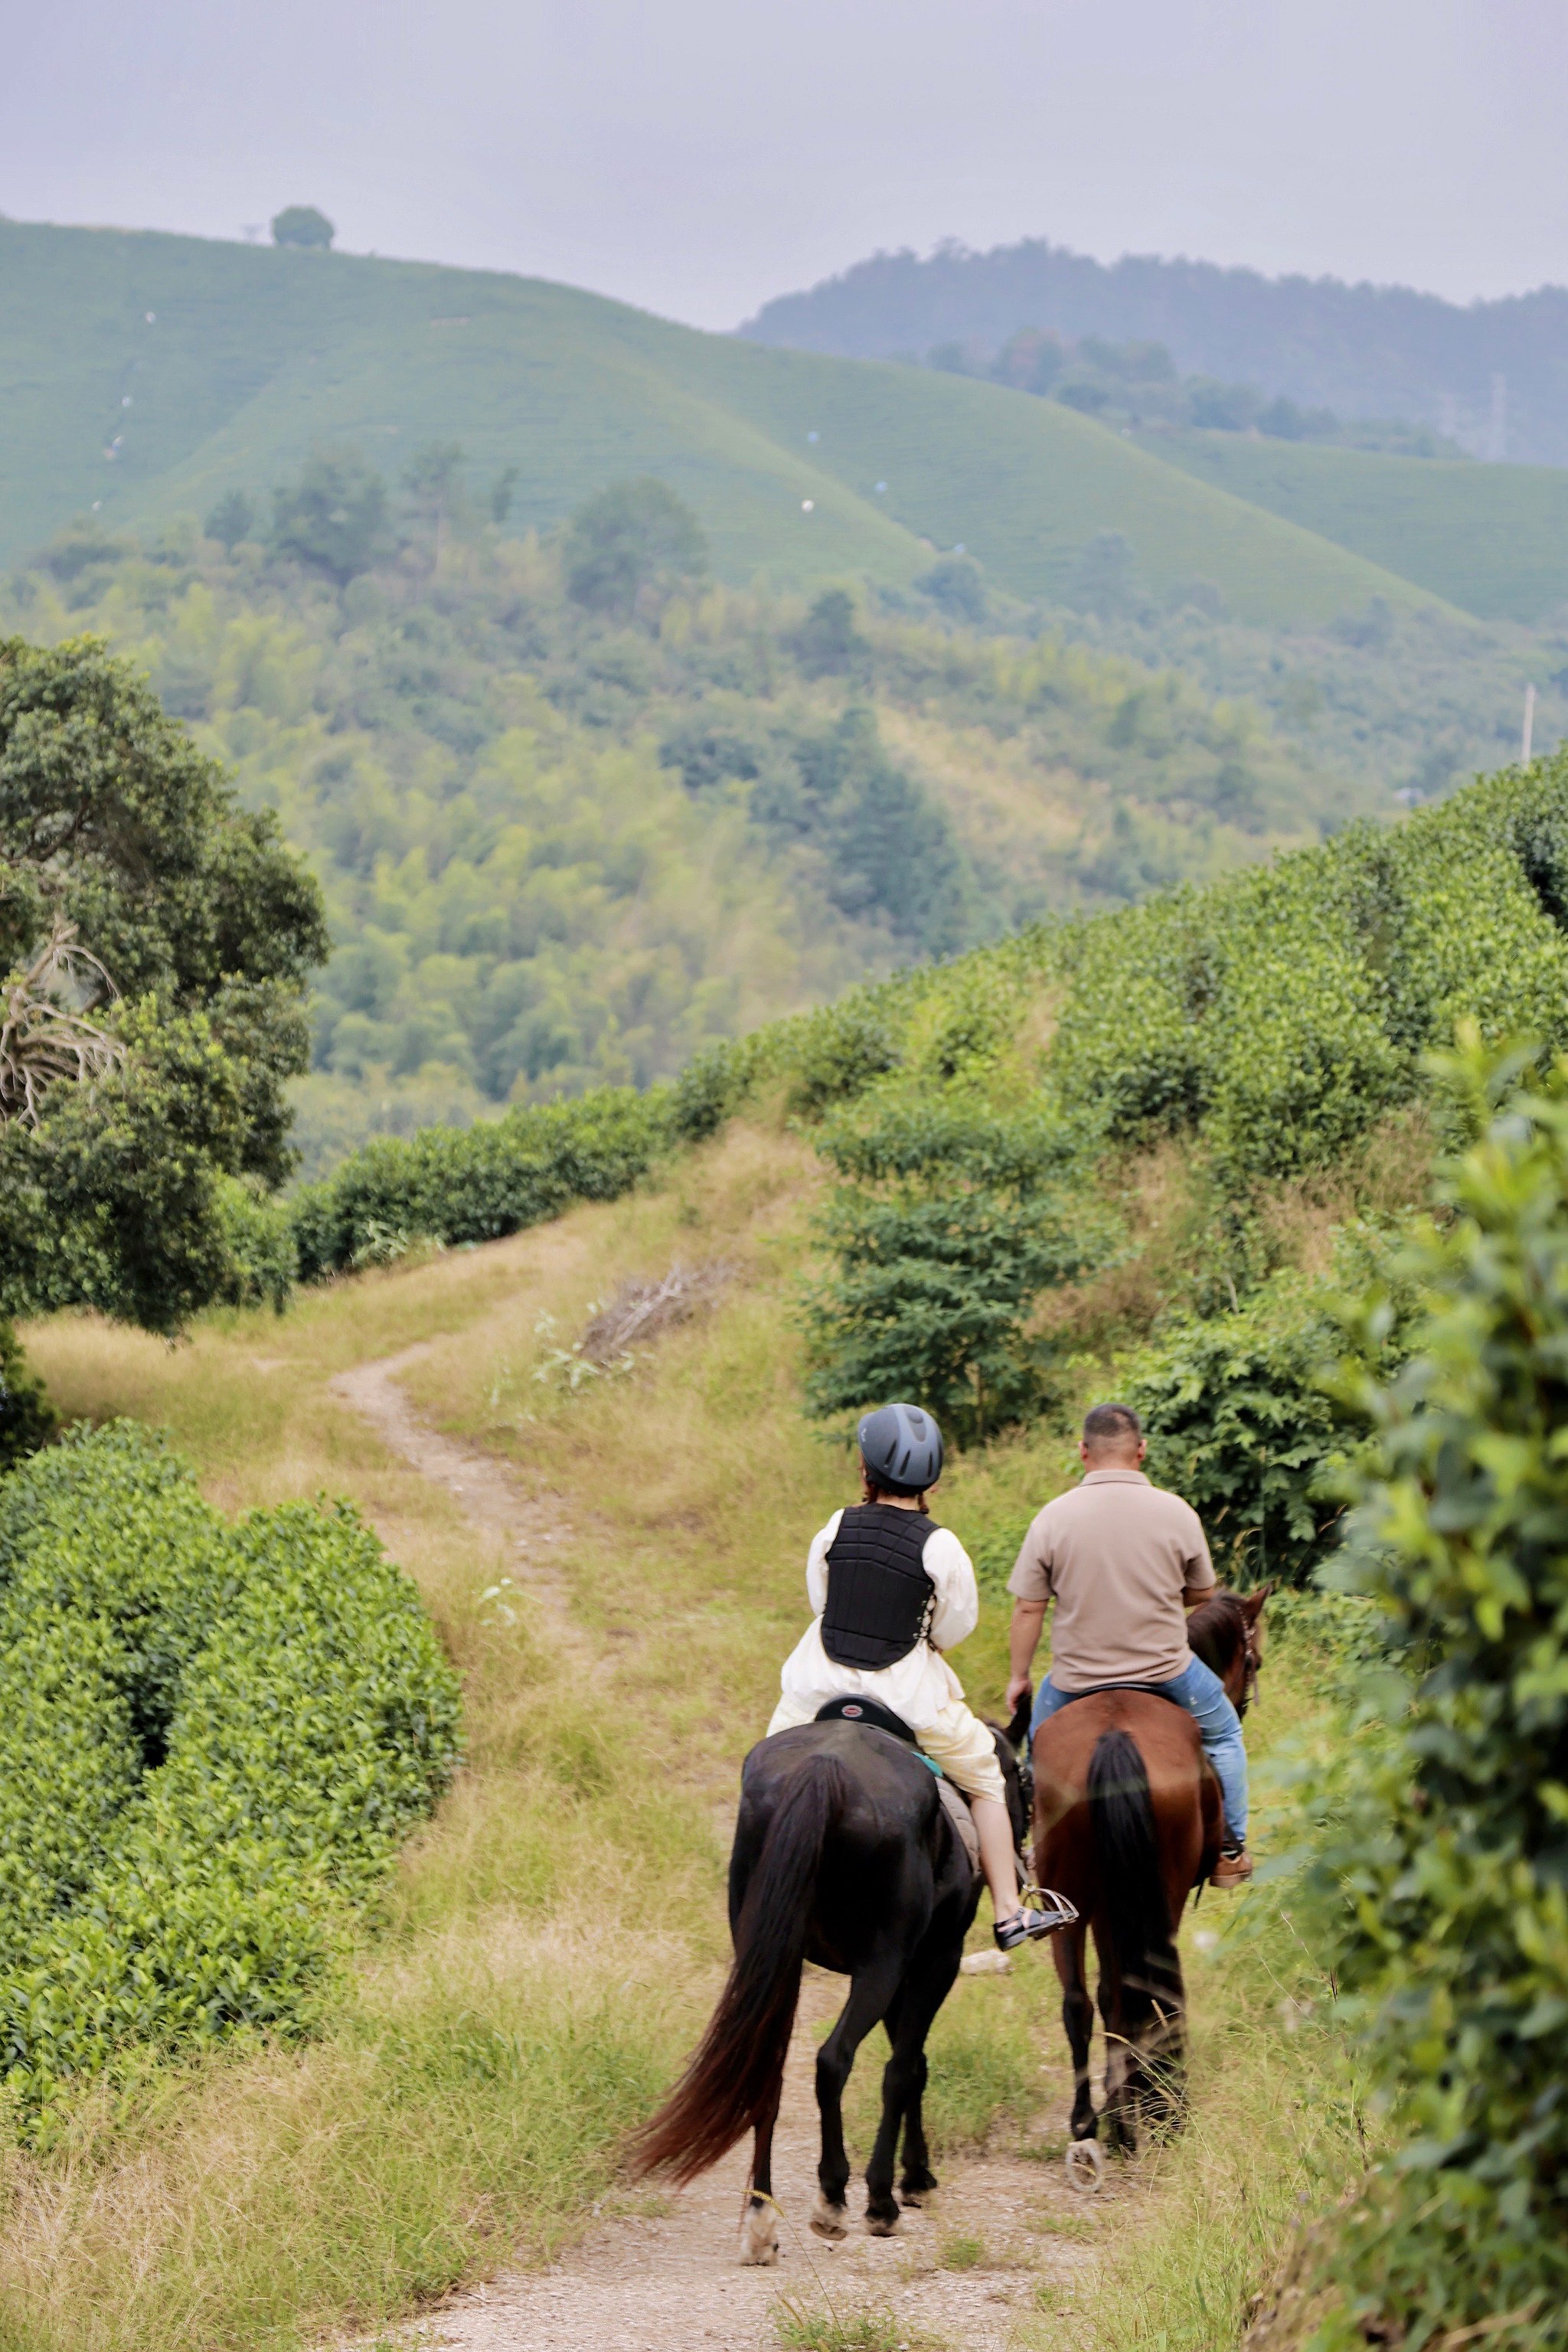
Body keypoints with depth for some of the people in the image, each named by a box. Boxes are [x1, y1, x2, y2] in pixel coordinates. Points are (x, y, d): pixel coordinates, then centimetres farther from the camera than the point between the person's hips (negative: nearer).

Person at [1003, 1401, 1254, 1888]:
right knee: (1223, 1731, 27)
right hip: (1165, 1670, 0)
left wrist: (1019, 1676, 7)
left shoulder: (1054, 1516, -11)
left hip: (1078, 1674, 1)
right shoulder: (1177, 1513, -10)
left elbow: (1027, 1608, -6)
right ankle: (1230, 1851, 26)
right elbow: (1202, 1593, 4)